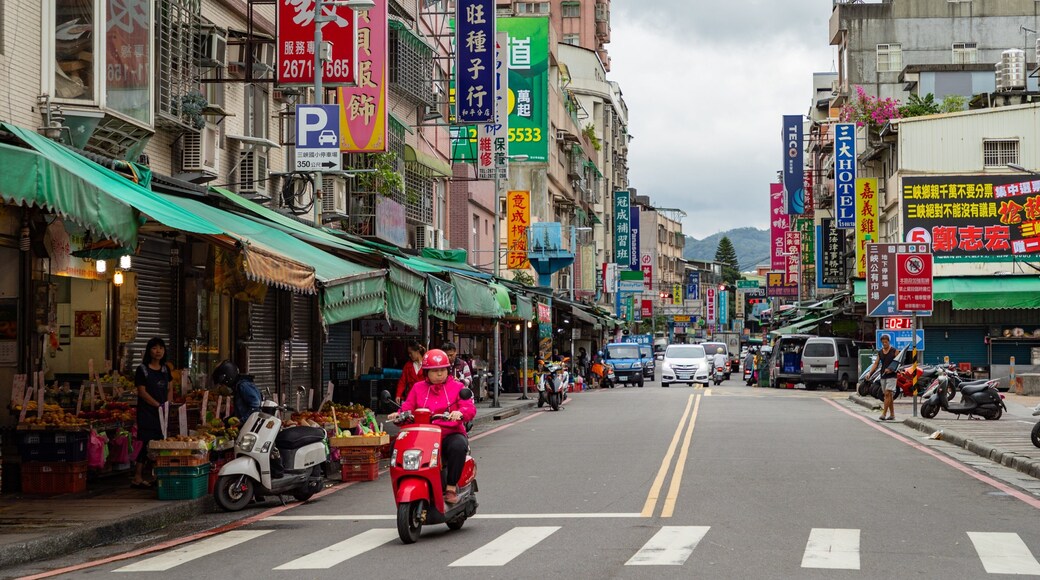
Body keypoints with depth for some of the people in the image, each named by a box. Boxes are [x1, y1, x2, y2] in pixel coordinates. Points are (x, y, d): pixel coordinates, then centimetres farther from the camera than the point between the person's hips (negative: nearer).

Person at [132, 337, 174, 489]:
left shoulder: (165, 369, 14)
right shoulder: (142, 369, -5)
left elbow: (170, 389, 15)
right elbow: (142, 392, -9)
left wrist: (167, 404, -2)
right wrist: (158, 405, -14)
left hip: (162, 413, 6)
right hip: (147, 412, -6)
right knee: (145, 442, -10)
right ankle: (137, 477, -9)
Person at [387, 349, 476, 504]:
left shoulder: (456, 387, 10)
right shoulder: (418, 388, 18)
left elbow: (470, 408, -3)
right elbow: (408, 407, 9)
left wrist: (460, 413, -26)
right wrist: (399, 414, -15)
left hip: (451, 434, -2)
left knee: (458, 446, -38)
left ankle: (451, 487, -25)